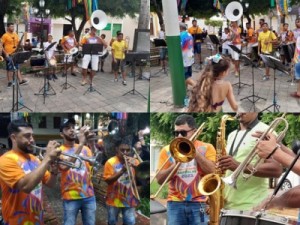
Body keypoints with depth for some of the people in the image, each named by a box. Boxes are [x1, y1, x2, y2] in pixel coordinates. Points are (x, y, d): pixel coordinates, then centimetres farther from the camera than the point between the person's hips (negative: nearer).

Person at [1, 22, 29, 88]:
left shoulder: (15, 35, 10)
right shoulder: (5, 36, -10)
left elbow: (18, 43, 20)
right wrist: (5, 53, -16)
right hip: (9, 55, -6)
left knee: (17, 67, 9)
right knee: (9, 68, 1)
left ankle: (20, 80, 11)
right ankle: (10, 82, 10)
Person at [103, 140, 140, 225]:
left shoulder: (133, 161, 0)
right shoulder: (111, 162, -9)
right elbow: (107, 180, -15)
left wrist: (135, 167, -24)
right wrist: (122, 171, -26)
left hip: (129, 199, 2)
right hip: (114, 199, -1)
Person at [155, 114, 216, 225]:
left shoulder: (206, 148, 7)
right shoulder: (167, 150, 8)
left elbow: (213, 172, -8)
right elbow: (160, 179, 1)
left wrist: (195, 152, -11)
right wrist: (176, 164, -14)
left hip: (200, 203, -1)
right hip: (176, 203, 1)